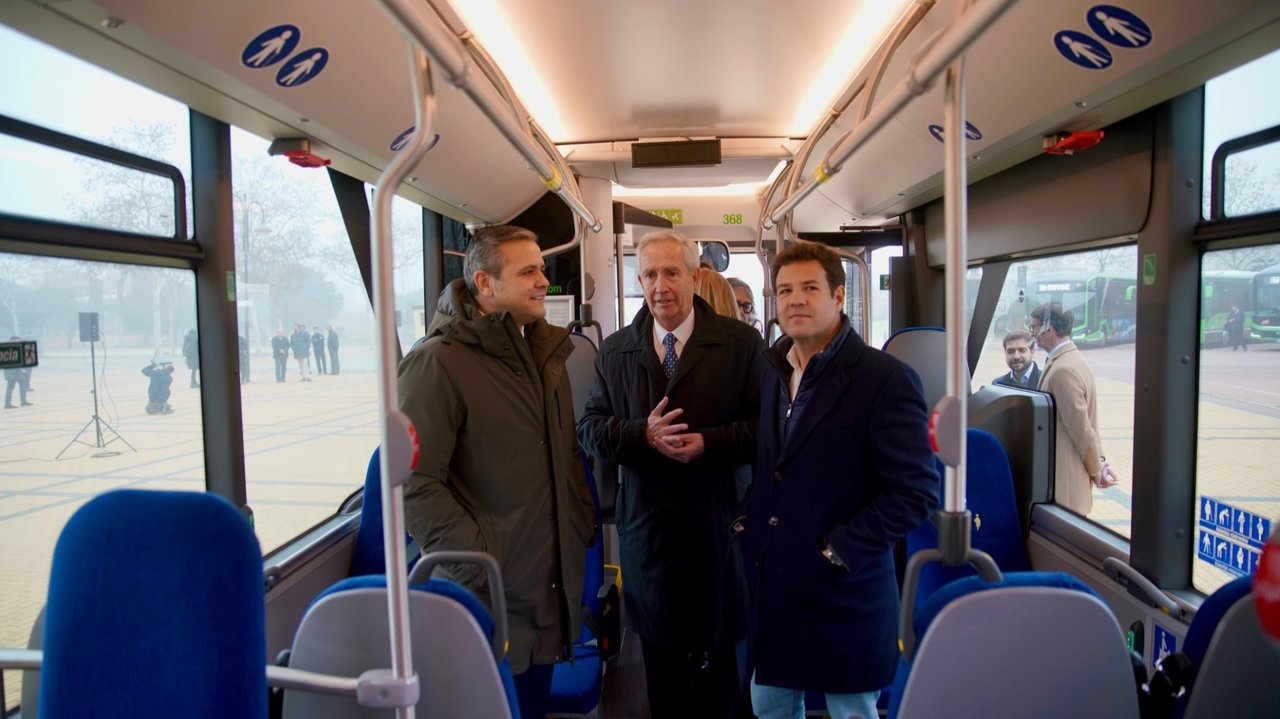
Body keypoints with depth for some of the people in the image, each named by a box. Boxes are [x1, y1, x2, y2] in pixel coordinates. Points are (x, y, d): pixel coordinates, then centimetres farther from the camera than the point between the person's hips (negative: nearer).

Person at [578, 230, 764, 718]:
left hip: (718, 526, -2)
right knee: (659, 659, 16)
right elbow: (590, 429, 3)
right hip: (646, 526, 3)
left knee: (717, 656, 12)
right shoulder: (614, 350, 6)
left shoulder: (741, 343, -3)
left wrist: (709, 442, -21)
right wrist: (643, 434, -16)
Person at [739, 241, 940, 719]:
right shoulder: (769, 370, 6)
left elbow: (918, 492, -15)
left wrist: (841, 550, -17)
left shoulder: (886, 379, -14)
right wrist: (749, 523, 5)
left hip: (843, 592, -5)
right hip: (768, 586, 6)